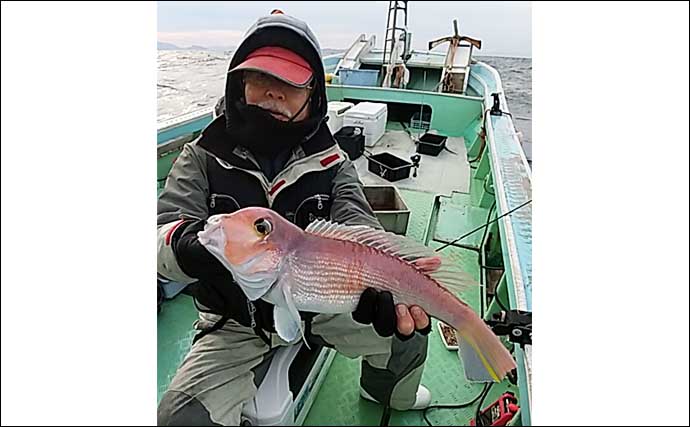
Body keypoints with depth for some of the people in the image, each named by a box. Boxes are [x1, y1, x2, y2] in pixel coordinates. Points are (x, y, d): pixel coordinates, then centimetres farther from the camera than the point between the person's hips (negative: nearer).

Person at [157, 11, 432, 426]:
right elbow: (165, 229, -20)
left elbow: (359, 229, -21)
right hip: (236, 324, -1)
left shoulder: (332, 164, -6)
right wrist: (189, 244, -47)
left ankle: (385, 390, 32)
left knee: (409, 325, -5)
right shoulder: (203, 158, -8)